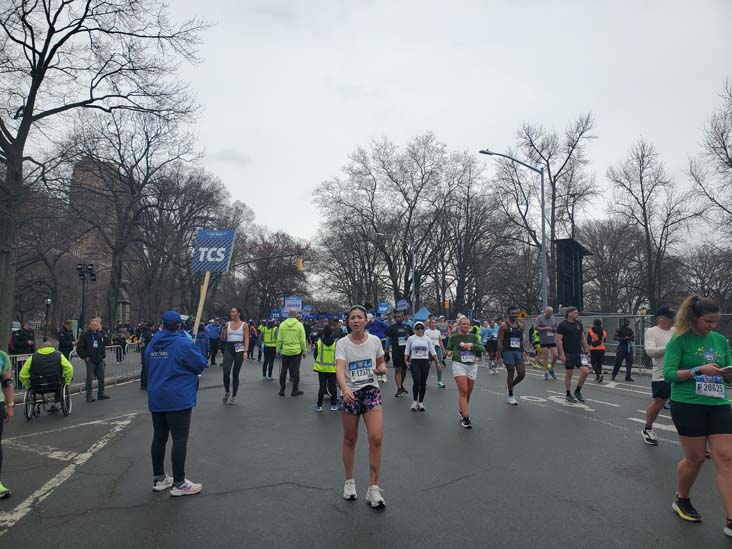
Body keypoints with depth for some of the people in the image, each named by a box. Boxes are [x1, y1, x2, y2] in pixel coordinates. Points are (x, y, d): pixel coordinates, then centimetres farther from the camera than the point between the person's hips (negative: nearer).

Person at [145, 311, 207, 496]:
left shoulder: (152, 344, 8)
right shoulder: (184, 343, -13)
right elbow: (201, 364, -9)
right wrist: (203, 358, 11)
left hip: (156, 399, 7)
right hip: (178, 399, -7)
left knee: (159, 438, 14)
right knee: (180, 439, -2)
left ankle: (159, 479, 25)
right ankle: (179, 483, 1)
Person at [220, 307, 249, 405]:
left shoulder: (244, 325, 2)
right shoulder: (228, 324, 9)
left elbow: (246, 339, -2)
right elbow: (222, 339, 9)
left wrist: (245, 351, -12)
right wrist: (224, 329, -7)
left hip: (239, 349, -2)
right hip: (228, 348, 2)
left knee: (235, 374, 2)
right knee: (226, 372, -11)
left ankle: (234, 397, 13)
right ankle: (227, 392, 14)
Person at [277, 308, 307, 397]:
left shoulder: (282, 324, -2)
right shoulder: (299, 325, -7)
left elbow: (279, 339, 1)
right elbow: (302, 340, -4)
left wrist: (278, 349, 12)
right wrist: (304, 351, 5)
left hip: (285, 351, 2)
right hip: (296, 351, -2)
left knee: (283, 371, 11)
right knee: (295, 371, 6)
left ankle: (282, 390, 15)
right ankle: (295, 390, 10)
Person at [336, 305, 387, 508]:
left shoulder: (374, 340, -1)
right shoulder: (342, 343, -9)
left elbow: (381, 363, 14)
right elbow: (339, 368, -24)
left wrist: (381, 369, -11)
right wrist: (344, 388, -42)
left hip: (371, 392, 1)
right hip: (349, 394, -1)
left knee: (376, 438, -10)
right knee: (350, 440, 11)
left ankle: (373, 488, 2)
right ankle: (349, 482, 32)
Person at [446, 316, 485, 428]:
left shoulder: (474, 337, 7)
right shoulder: (454, 337, -1)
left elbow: (482, 348, -4)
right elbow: (448, 349, 8)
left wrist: (472, 345, -19)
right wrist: (449, 353, -14)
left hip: (472, 366, 4)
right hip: (459, 365, -4)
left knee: (468, 393, 12)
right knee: (463, 391, -15)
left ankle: (462, 411, 35)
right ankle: (465, 418, -13)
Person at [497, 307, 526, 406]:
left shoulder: (520, 325, 11)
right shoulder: (504, 326, -6)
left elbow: (521, 341, 18)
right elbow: (500, 341, -8)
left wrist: (522, 353, 14)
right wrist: (499, 356, -13)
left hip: (518, 352, 5)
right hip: (507, 352, -5)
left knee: (522, 374, 1)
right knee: (511, 373, -2)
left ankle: (510, 386, 29)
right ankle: (510, 396, 12)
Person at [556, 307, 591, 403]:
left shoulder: (579, 324, 11)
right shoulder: (562, 325, -8)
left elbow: (583, 339, 17)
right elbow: (558, 340, -11)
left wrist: (586, 352, 13)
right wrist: (562, 354, -16)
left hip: (579, 352, 5)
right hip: (568, 354, -5)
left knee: (585, 371, -7)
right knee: (569, 374, 2)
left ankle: (578, 391, 12)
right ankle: (568, 395, 17)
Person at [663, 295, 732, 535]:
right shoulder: (679, 340, -7)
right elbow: (668, 374, -11)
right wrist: (699, 370, -22)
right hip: (688, 405, -5)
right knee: (695, 458, 4)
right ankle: (681, 501, 30)